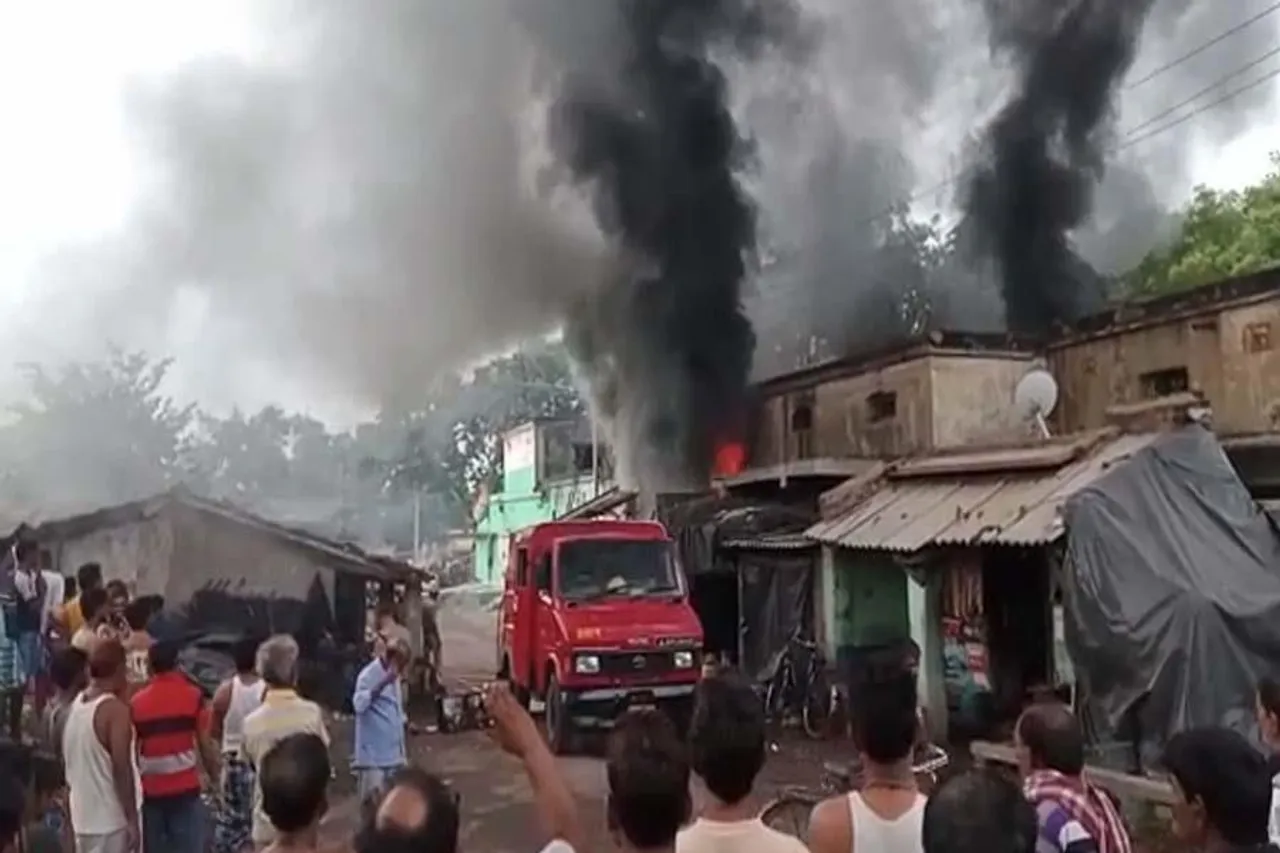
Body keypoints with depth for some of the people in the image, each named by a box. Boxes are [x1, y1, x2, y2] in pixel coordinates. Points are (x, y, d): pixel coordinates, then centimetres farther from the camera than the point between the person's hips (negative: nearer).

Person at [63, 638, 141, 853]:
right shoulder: (115, 709, -19)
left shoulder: (76, 706, 6)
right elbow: (122, 769, -21)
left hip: (82, 816, 8)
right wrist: (132, 820, -17)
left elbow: (71, 762, 14)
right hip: (112, 818, -8)